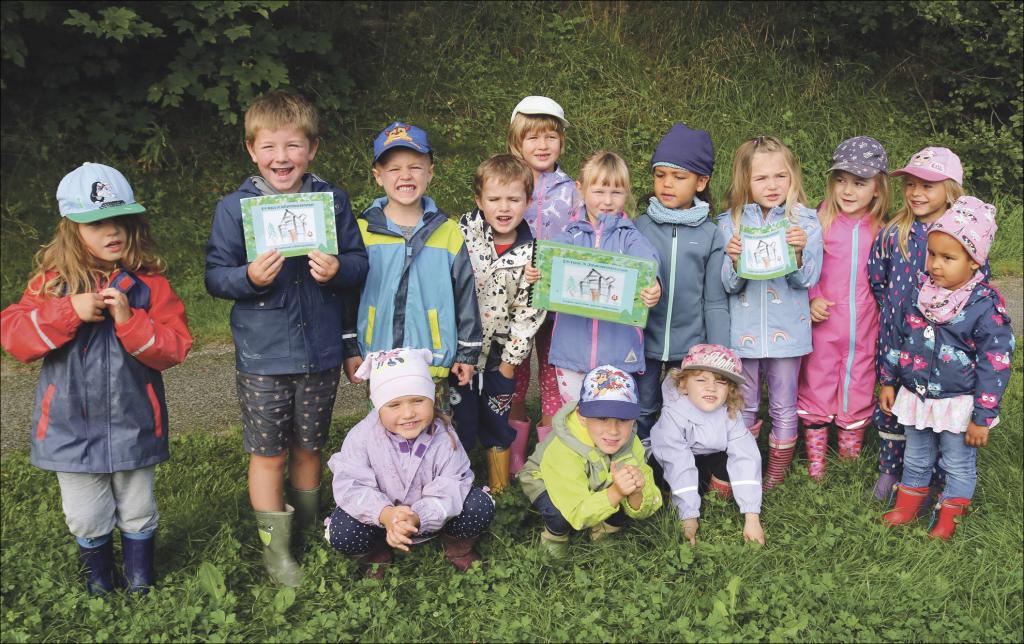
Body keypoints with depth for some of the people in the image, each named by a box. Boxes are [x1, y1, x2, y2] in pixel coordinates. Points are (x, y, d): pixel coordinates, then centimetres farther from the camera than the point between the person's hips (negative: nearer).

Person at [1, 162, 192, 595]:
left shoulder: (148, 283, -8)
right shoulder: (53, 282, -5)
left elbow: (175, 347, -12)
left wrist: (129, 319, -25)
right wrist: (70, 312, -24)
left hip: (133, 424, 0)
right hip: (72, 426, 1)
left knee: (137, 511, 17)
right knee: (86, 518, 14)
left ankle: (140, 575, 41)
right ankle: (98, 578, 40)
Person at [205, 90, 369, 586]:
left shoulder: (332, 201, -1)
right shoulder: (234, 208, -6)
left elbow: (360, 261, 4)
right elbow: (215, 276, -4)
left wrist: (339, 270, -17)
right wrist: (248, 277, -24)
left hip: (320, 353, 2)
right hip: (262, 355, -2)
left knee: (308, 448, 17)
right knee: (268, 453, 6)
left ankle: (307, 531, 37)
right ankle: (275, 550, 22)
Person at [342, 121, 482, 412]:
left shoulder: (448, 232, -1)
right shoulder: (363, 231, -1)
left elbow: (466, 294, 4)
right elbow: (347, 293, 5)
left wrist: (468, 353, 6)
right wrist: (350, 348, 4)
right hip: (378, 363, 1)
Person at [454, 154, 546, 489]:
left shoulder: (531, 255, -7)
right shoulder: (464, 230, -11)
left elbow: (528, 311, -3)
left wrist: (511, 358, -2)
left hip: (499, 354, 2)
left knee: (499, 426, 15)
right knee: (459, 426, 5)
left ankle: (500, 493, 33)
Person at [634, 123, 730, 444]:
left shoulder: (711, 235, -4)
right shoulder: (639, 227, -3)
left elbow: (715, 302, -1)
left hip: (691, 346, 0)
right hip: (644, 344, 1)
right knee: (642, 412, 14)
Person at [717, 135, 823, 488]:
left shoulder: (805, 221, -4)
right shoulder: (730, 222, -2)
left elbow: (808, 279, -10)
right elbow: (729, 285, -5)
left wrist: (799, 252, -28)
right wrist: (734, 261, -25)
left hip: (786, 329, -1)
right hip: (743, 329, 1)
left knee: (783, 406, 11)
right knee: (744, 405, 14)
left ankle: (776, 476, 27)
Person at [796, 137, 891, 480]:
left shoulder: (881, 231, -1)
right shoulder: (820, 223, -7)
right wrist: (812, 298, -16)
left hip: (864, 328, 2)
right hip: (823, 323, -2)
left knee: (858, 392, 14)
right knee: (816, 389, 9)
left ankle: (851, 455, 33)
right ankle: (815, 460, 24)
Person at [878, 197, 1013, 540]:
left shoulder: (986, 307, -20)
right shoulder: (918, 294, -5)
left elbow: (994, 366, -17)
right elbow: (898, 338, 8)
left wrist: (982, 418, -16)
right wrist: (888, 381, 11)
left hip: (958, 405, -4)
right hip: (915, 396, 4)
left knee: (958, 465, 14)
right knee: (915, 458, 22)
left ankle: (948, 518, 32)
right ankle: (907, 506, 40)